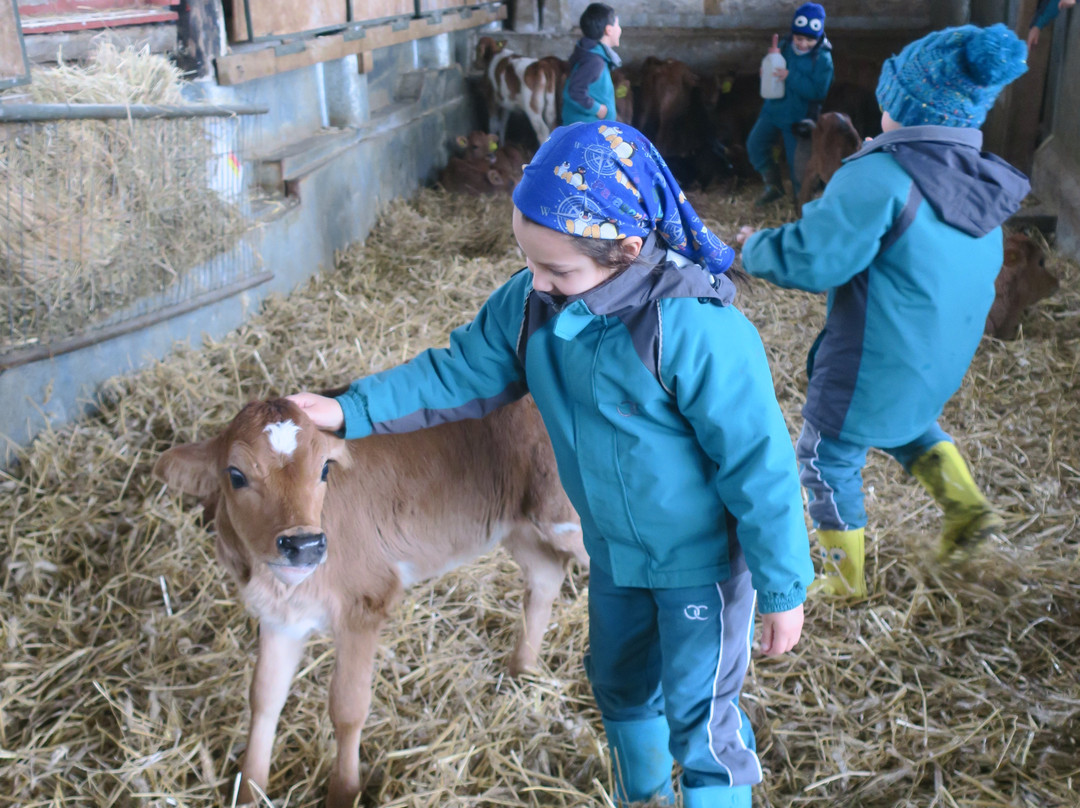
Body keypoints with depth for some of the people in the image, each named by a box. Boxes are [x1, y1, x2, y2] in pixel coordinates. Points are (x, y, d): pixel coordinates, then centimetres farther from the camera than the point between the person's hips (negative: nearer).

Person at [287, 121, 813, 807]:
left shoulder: (694, 329, -34)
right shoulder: (531, 303, -14)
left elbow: (759, 464, -26)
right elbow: (460, 373, 0)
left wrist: (784, 589, -18)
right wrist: (349, 410, -7)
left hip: (704, 560, -7)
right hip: (616, 549, 7)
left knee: (699, 718, 8)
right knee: (621, 685, 27)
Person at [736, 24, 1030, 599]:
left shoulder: (881, 175, -25)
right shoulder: (983, 181, -1)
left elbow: (812, 260, -27)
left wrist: (755, 248, -6)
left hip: (874, 367, -7)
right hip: (942, 364, 8)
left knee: (826, 461, 14)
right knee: (907, 422, 37)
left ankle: (844, 580, 28)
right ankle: (966, 505, 22)